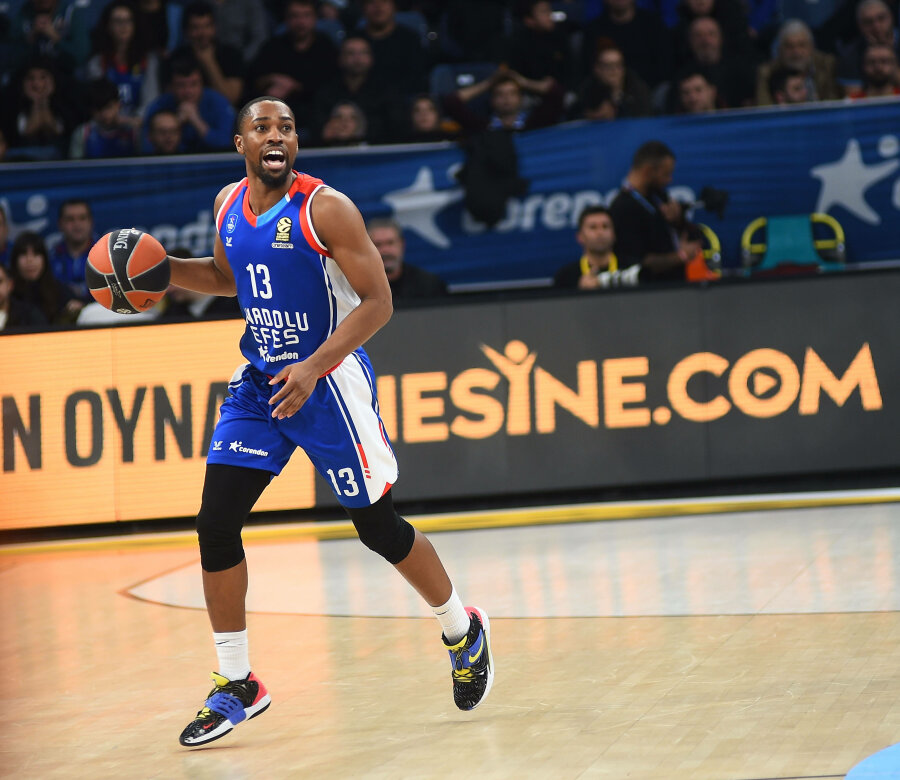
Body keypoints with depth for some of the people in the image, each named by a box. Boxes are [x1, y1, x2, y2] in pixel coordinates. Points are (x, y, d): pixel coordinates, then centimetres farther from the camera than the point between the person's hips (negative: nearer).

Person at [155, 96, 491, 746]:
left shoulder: (325, 208, -16)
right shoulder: (228, 205, 4)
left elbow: (378, 302, -17)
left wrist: (313, 369, -27)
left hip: (329, 381, -6)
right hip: (260, 383, 6)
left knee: (378, 526, 2)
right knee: (216, 525, -5)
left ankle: (464, 632, 28)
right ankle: (235, 686, 6)